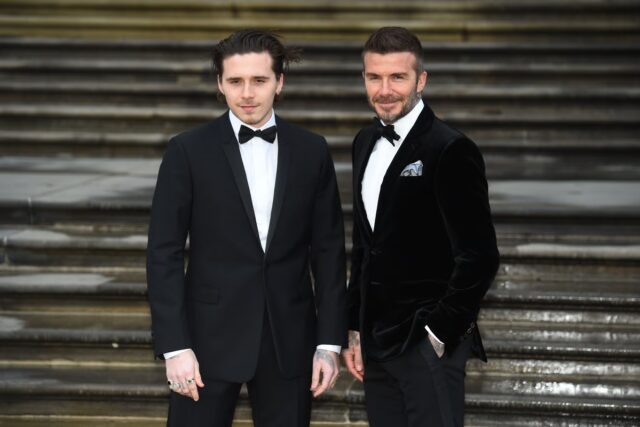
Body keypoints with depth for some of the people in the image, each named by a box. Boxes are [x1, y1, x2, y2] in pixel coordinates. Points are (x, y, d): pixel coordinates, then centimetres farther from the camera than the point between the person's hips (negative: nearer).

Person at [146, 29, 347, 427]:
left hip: (289, 340, 2)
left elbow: (328, 250, 6)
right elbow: (164, 253, -4)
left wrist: (330, 340, 1)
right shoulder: (188, 151, -3)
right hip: (210, 336, -2)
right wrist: (174, 346, -10)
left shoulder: (312, 151, 4)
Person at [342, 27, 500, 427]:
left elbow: (479, 256, -15)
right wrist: (355, 330, 15)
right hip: (377, 341, 7)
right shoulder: (366, 143, 11)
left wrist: (441, 334, -13)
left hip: (427, 344, -7)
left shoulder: (450, 150, -12)